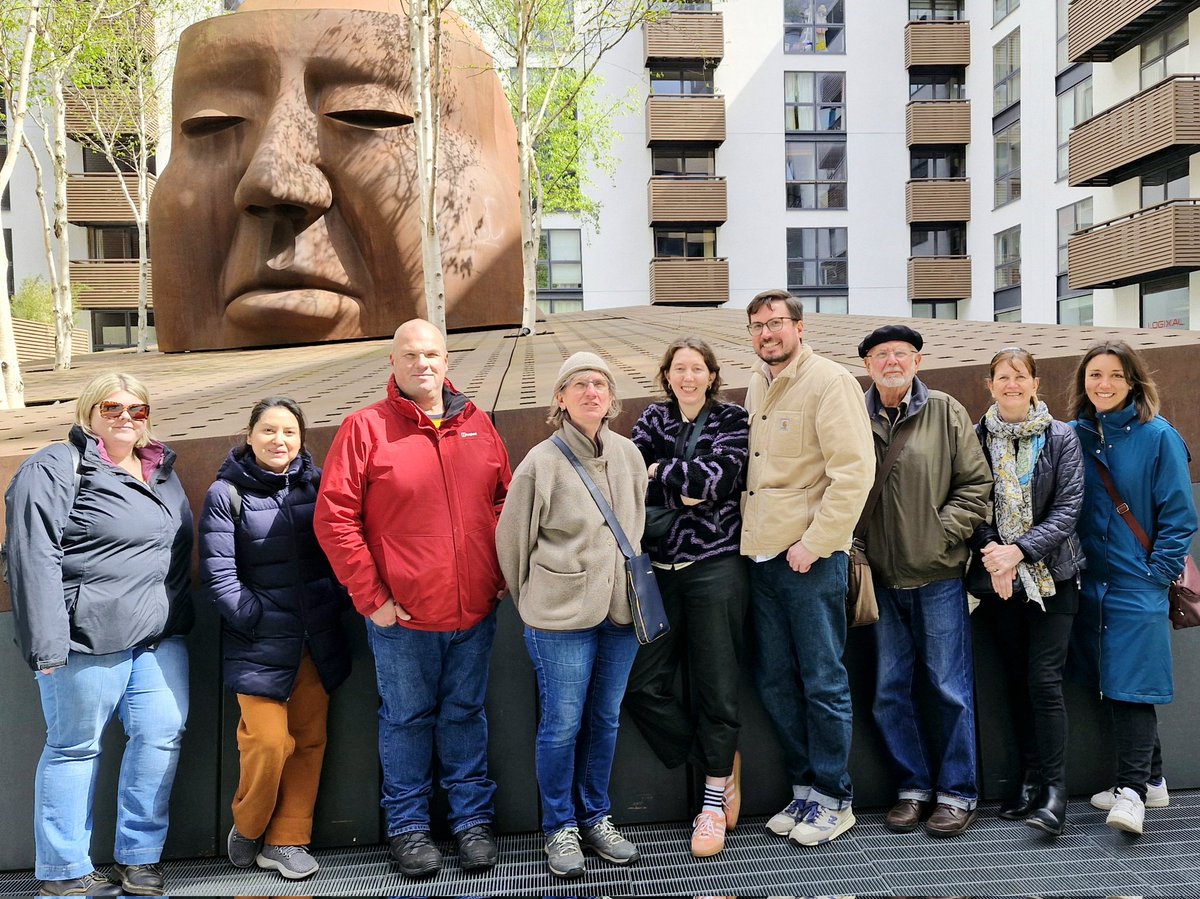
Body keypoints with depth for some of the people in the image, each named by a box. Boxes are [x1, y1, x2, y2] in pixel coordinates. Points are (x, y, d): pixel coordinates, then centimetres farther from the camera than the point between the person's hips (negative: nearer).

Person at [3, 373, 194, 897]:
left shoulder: (161, 470, 17)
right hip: (88, 637, -6)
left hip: (160, 637, 6)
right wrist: (47, 646, -17)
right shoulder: (52, 471, -5)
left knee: (162, 735, 1)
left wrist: (179, 616, 20)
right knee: (75, 745, 4)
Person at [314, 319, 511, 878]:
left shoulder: (477, 424, 6)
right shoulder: (365, 427, -6)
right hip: (402, 614, -3)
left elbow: (504, 500, 14)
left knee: (466, 714, 15)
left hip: (474, 610, 3)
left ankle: (472, 818, 29)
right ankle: (407, 826, 28)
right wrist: (370, 596, -10)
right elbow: (334, 518, -9)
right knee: (407, 718, 12)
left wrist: (503, 573, 6)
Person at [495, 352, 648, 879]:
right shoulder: (541, 463, -10)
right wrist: (533, 601, 8)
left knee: (605, 719, 14)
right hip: (561, 616, -4)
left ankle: (595, 817, 30)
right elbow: (513, 539, -1)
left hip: (621, 608, 5)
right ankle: (560, 827, 22)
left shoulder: (629, 454, 3)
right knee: (562, 723, 3)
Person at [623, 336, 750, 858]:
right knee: (644, 685, 0)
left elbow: (717, 478, -13)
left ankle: (714, 798, 17)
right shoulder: (654, 420, 12)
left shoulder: (732, 420, 3)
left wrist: (660, 469, -4)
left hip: (714, 566, -3)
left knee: (715, 685, 0)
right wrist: (687, 486, -15)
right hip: (660, 568, 4)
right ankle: (721, 764, 20)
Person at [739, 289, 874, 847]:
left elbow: (854, 470, -16)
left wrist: (813, 542, -17)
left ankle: (833, 799, 17)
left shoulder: (829, 381, -9)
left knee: (822, 682, 2)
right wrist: (748, 531, 11)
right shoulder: (756, 387, 14)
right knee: (774, 681, 12)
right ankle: (804, 787, 27)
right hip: (762, 554, 8)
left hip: (811, 556, -7)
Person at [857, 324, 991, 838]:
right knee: (889, 691, 9)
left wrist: (944, 533, -8)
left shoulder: (946, 412, 0)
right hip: (881, 579, 2)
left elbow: (977, 484, 0)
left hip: (938, 575, -2)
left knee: (951, 688, 5)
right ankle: (915, 786, 25)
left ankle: (958, 792, 20)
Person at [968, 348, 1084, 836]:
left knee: (1044, 680, -8)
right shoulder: (977, 438, 4)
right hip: (997, 578, 2)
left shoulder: (1061, 437, 0)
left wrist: (1020, 550, -18)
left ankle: (1055, 791, -2)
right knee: (1017, 681, 8)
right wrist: (993, 553, -13)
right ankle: (1031, 781, 18)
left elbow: (1068, 507, -6)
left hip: (1051, 575, -2)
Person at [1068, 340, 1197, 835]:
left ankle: (1132, 789, -1)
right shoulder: (1074, 437, 6)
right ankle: (1149, 777, 24)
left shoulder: (1158, 437, -6)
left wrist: (1158, 573, -10)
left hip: (1137, 584, -5)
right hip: (1091, 583, 5)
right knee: (1111, 684, 10)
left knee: (1132, 684, -7)